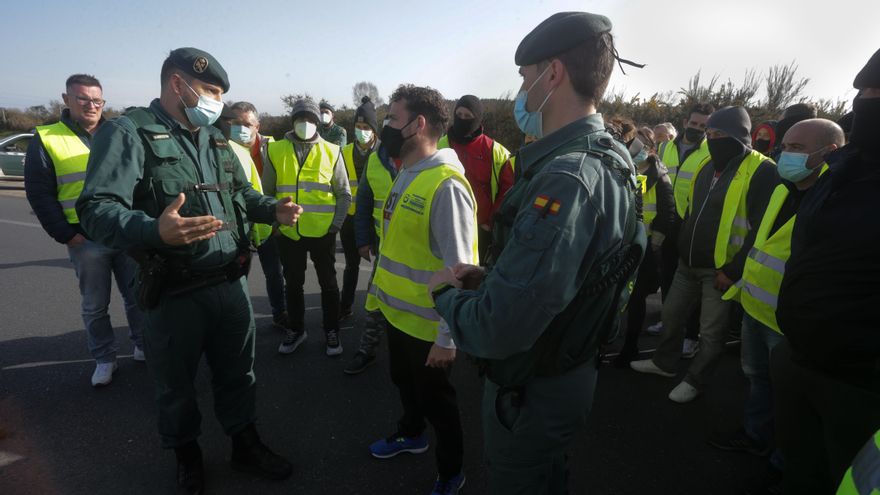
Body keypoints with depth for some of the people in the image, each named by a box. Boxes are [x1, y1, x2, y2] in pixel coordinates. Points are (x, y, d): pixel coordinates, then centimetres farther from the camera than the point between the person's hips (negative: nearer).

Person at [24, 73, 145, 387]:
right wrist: (66, 235, -8)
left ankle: (143, 347, 27)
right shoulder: (46, 140, 0)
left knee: (137, 296, 11)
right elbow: (39, 194, -1)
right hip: (86, 241, -2)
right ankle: (104, 359, 24)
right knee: (95, 306, 9)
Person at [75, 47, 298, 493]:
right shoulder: (128, 132, -10)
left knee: (237, 373, 19)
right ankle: (186, 454, 41)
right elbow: (96, 210, -21)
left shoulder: (215, 137, 12)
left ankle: (245, 445, 39)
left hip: (231, 284, 6)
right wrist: (155, 230, -39)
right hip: (175, 294, -5)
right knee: (176, 385, 15)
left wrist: (272, 209, 4)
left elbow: (241, 192, 24)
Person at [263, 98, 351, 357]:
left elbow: (344, 194, 2)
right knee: (293, 284, 15)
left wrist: (336, 224, -5)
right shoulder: (275, 150, 1)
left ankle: (331, 331, 28)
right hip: (288, 233, 1)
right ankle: (296, 329, 34)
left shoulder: (332, 152, 0)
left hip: (323, 232, -1)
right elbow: (267, 192, 6)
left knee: (328, 284, 12)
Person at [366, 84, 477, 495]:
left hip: (426, 322, -8)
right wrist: (384, 292, 15)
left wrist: (447, 337, -21)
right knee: (403, 381, 28)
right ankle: (411, 434, 56)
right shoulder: (405, 173, 4)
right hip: (397, 310, 8)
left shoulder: (446, 185, -25)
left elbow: (459, 269, -25)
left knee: (435, 399, 13)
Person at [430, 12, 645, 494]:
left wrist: (446, 291, -16)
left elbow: (497, 330, -37)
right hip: (572, 369, 8)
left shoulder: (566, 179, -32)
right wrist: (489, 276, 0)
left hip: (532, 392, -8)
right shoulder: (608, 159, 1)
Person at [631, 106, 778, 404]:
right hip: (688, 264, 8)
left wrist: (734, 271, -18)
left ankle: (695, 380, 26)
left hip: (721, 271, -7)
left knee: (711, 333, 7)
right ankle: (664, 363, 37)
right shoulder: (709, 165, 10)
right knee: (672, 314, 18)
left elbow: (761, 229, -18)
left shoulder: (761, 171, -15)